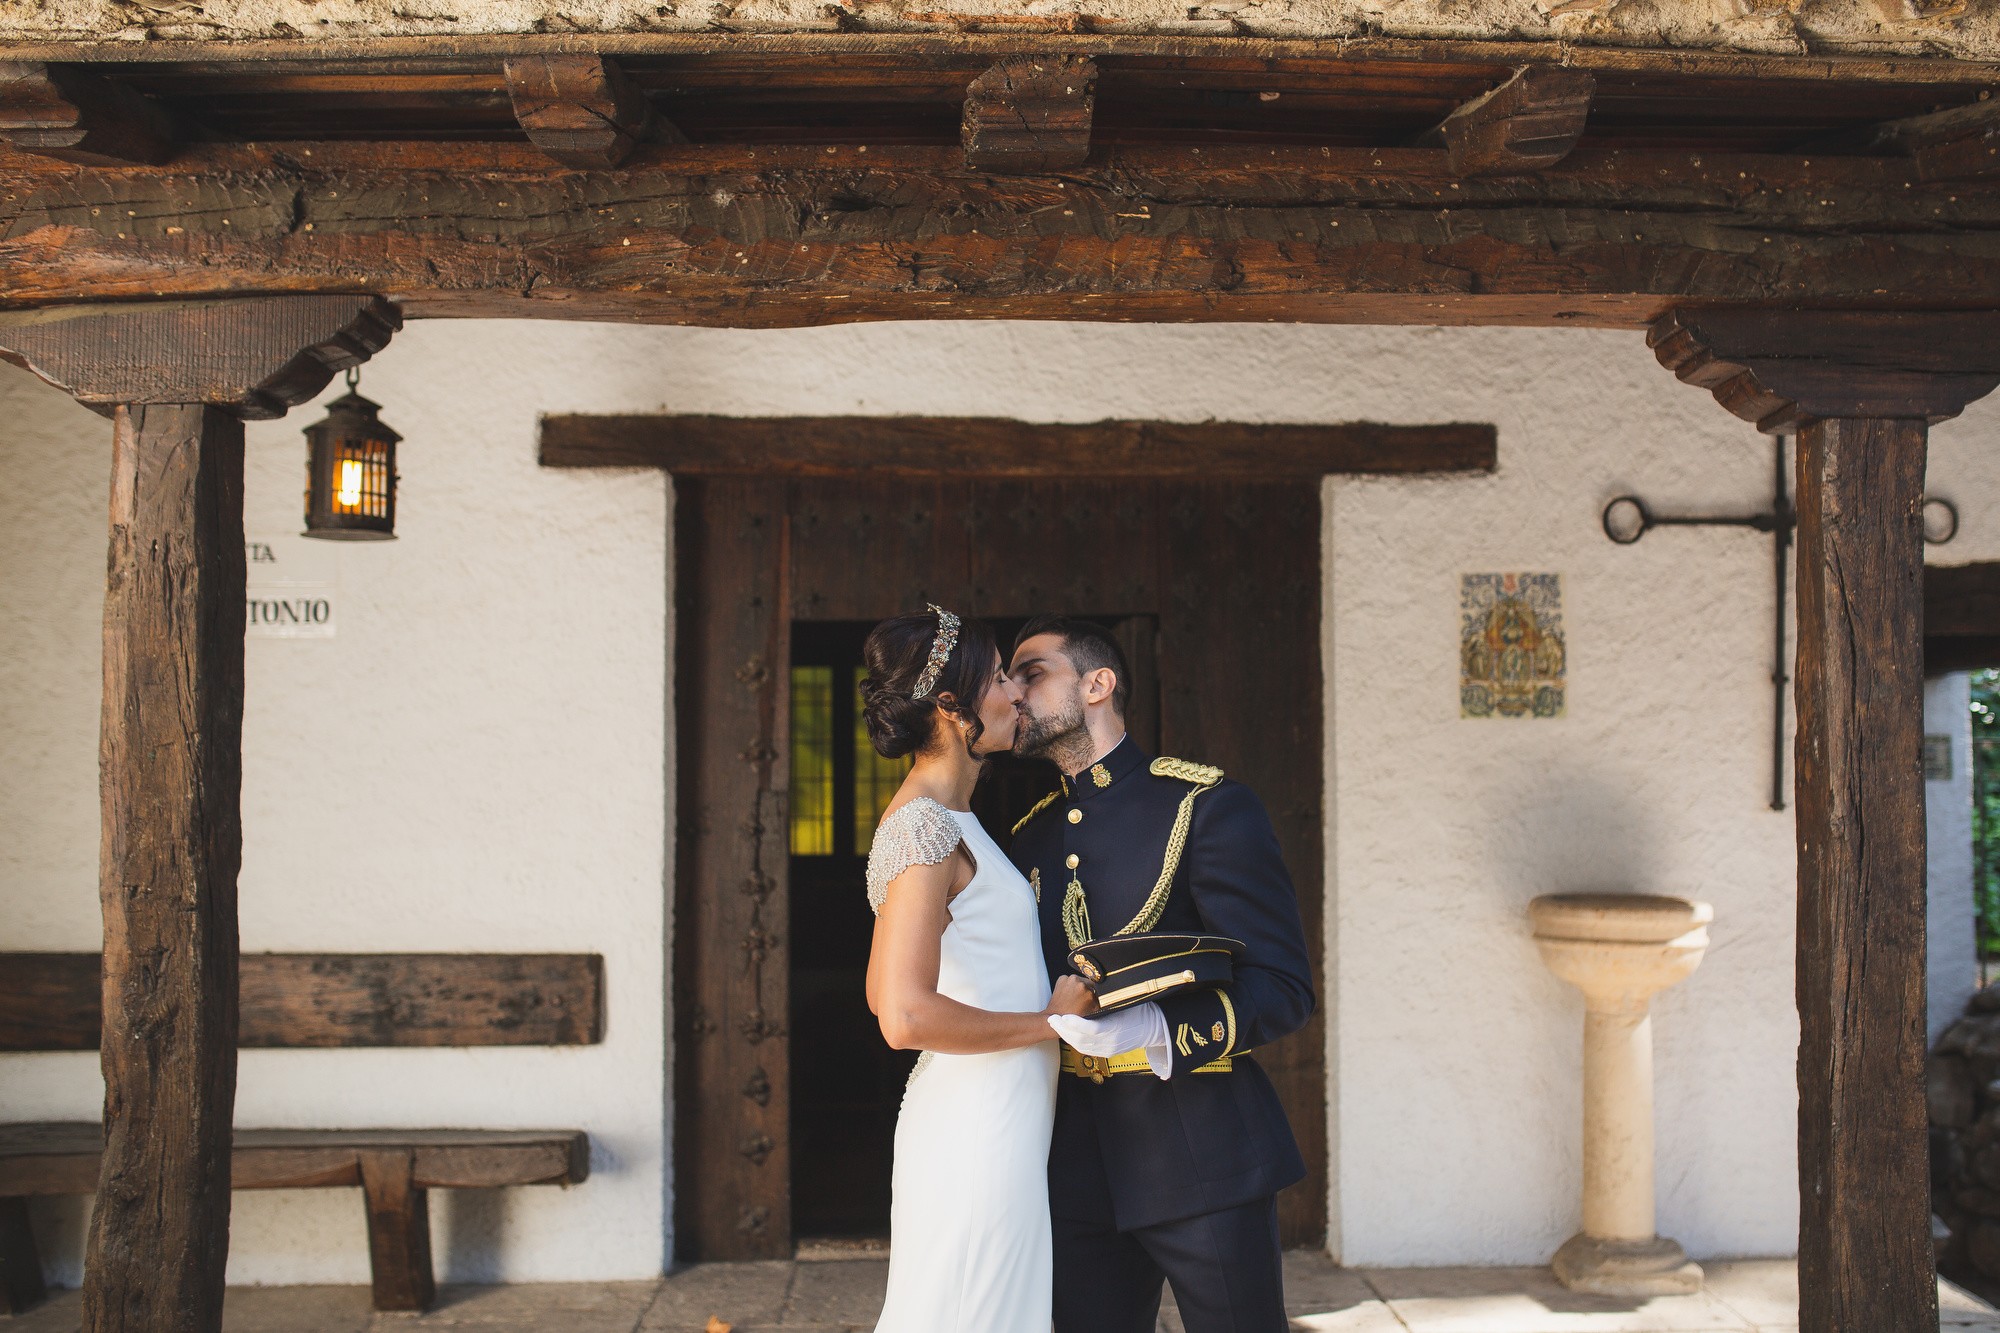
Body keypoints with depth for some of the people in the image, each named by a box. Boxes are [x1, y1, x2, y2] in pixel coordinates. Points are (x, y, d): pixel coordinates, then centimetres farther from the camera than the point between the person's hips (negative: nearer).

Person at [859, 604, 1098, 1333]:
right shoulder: (926, 828, -17)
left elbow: (884, 995, 19)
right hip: (980, 1132, -10)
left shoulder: (941, 818, 14)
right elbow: (905, 1017, -27)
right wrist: (1049, 1021, -15)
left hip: (992, 1127, 10)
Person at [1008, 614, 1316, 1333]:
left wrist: (1155, 1029, -25)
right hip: (1079, 1166, 5)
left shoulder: (1208, 806, -6)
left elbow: (1283, 988, -12)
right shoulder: (1031, 836, 14)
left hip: (1204, 1162, -5)